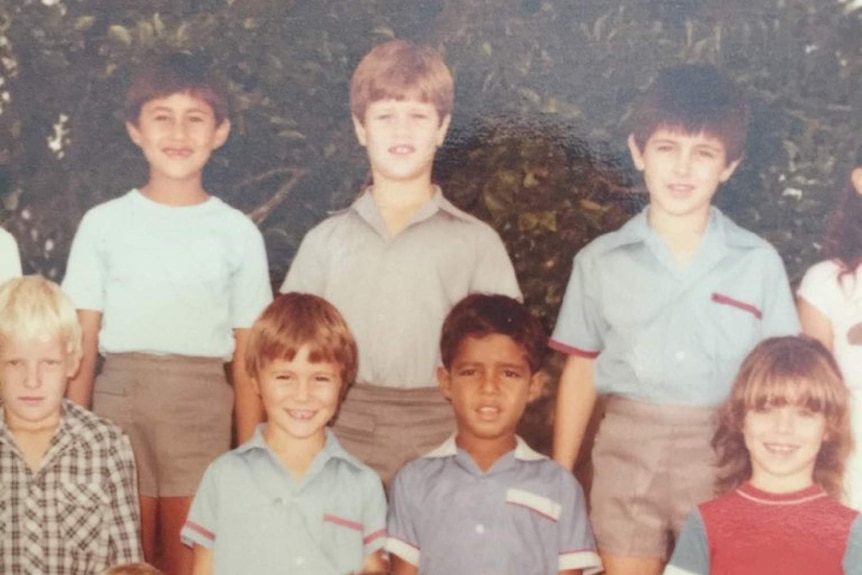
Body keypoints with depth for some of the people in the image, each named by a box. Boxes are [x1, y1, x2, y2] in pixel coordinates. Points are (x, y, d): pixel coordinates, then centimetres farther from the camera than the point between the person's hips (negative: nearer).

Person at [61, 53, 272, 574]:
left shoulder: (238, 233, 5)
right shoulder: (105, 224, 5)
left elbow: (247, 354, 5)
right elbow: (83, 341, 5)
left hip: (202, 407, 0)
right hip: (119, 399, 0)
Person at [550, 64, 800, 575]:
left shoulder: (759, 263, 1)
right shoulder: (601, 260, 3)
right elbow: (581, 371, 7)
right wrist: (560, 475, 6)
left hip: (723, 454, 0)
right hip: (627, 451, 1)